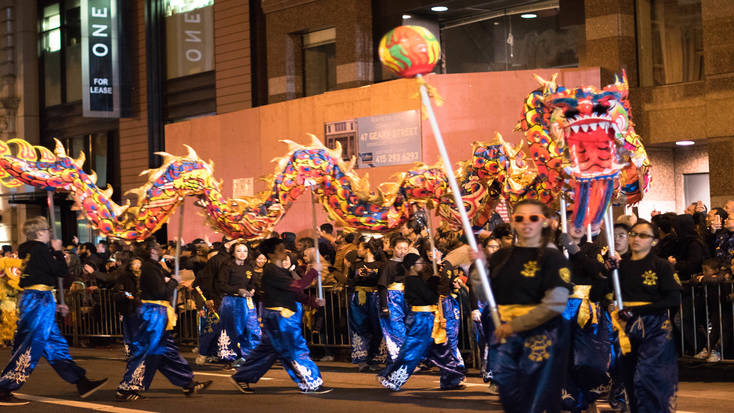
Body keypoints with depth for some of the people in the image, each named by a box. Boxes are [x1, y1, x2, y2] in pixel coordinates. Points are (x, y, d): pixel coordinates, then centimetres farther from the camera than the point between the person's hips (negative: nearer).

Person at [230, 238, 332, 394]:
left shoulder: (281, 270, 15)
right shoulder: (271, 271, -18)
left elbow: (295, 293, 17)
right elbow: (296, 286, -25)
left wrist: (313, 301, 6)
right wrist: (313, 271, -17)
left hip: (283, 316, 10)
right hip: (277, 317, -10)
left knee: (267, 350, 15)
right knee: (296, 350, -5)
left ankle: (241, 378, 23)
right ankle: (311, 385, 0)